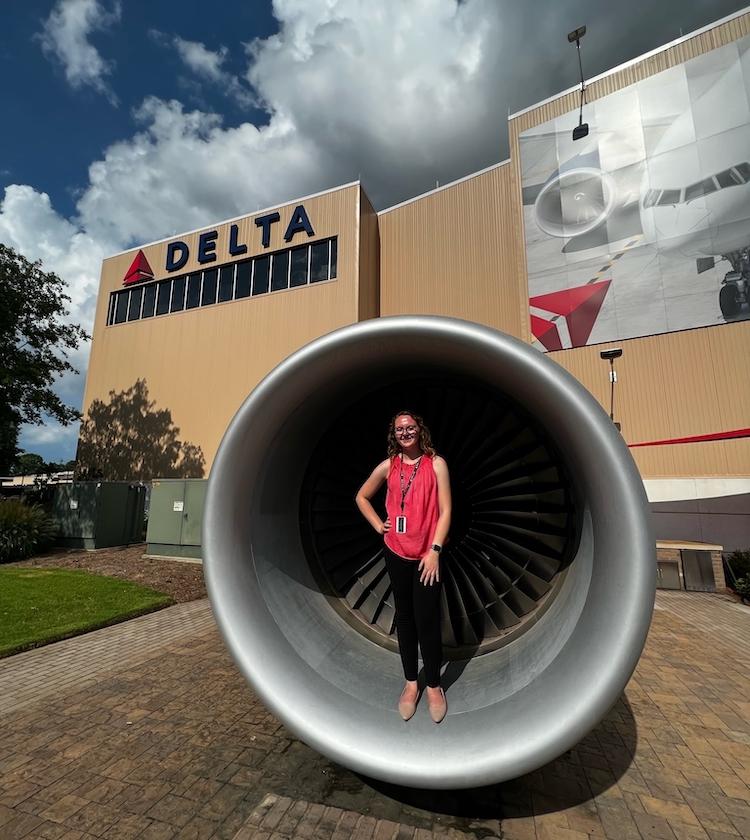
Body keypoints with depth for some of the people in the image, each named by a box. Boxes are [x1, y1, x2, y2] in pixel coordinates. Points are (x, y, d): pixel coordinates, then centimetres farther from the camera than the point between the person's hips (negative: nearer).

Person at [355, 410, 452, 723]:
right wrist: (379, 525, 4)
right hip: (396, 554, 3)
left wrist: (434, 550, -13)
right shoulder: (388, 466, 0)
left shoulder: (436, 463, -8)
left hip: (426, 555, -3)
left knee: (427, 621, 2)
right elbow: (362, 497, 14)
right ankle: (411, 682, 33)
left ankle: (434, 685, 27)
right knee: (404, 617, 15)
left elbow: (445, 510, -9)